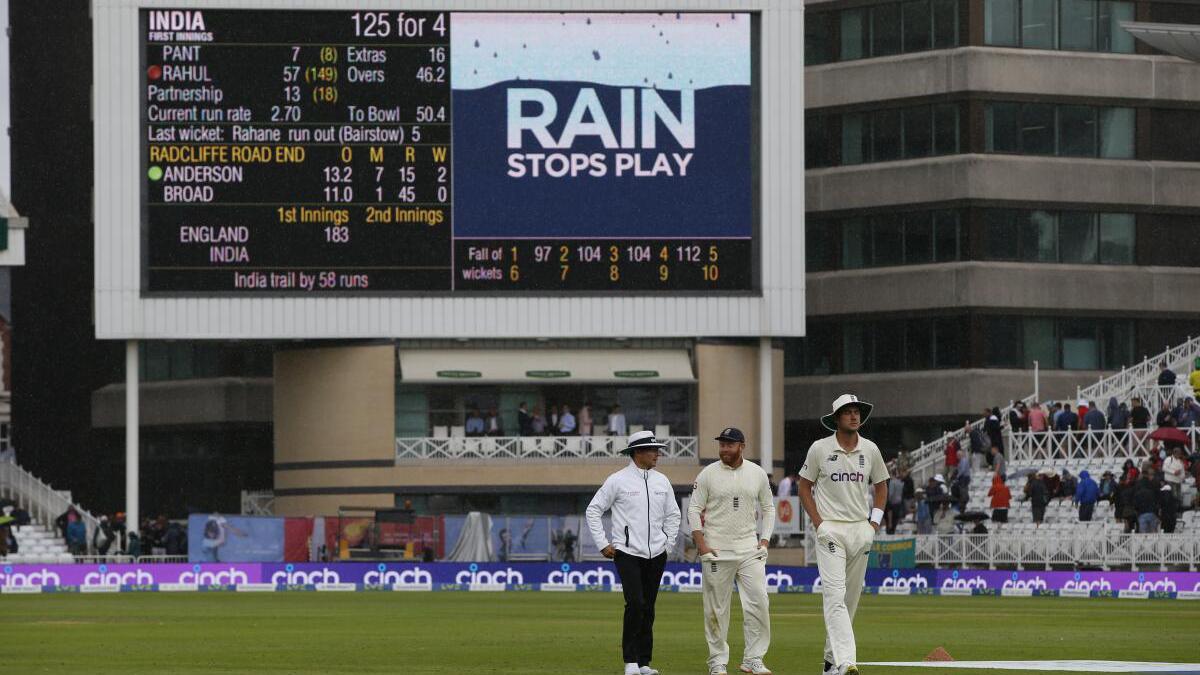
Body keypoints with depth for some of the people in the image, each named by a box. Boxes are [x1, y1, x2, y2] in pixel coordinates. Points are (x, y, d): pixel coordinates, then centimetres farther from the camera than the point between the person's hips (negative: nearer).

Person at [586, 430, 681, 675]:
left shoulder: (662, 481, 11)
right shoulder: (618, 480, -5)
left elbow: (673, 515, 23)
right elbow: (593, 510, 0)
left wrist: (669, 544, 14)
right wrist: (603, 544, -4)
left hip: (656, 554, 5)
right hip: (627, 553, -5)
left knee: (648, 609, 6)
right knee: (635, 604, -16)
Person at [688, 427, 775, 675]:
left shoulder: (758, 474, 6)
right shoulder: (708, 474, -1)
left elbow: (768, 508, 15)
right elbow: (694, 510, 0)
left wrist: (764, 541, 4)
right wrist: (702, 546, -9)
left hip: (749, 549, 2)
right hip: (716, 551, -2)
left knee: (759, 603, -8)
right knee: (716, 608, 1)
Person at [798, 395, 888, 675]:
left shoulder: (870, 450, 6)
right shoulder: (820, 449, -3)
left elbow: (880, 486, 18)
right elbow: (804, 486, 4)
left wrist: (875, 522, 6)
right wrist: (818, 523, -7)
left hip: (861, 529, 4)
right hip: (830, 530, -4)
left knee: (851, 598, 8)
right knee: (835, 594, -16)